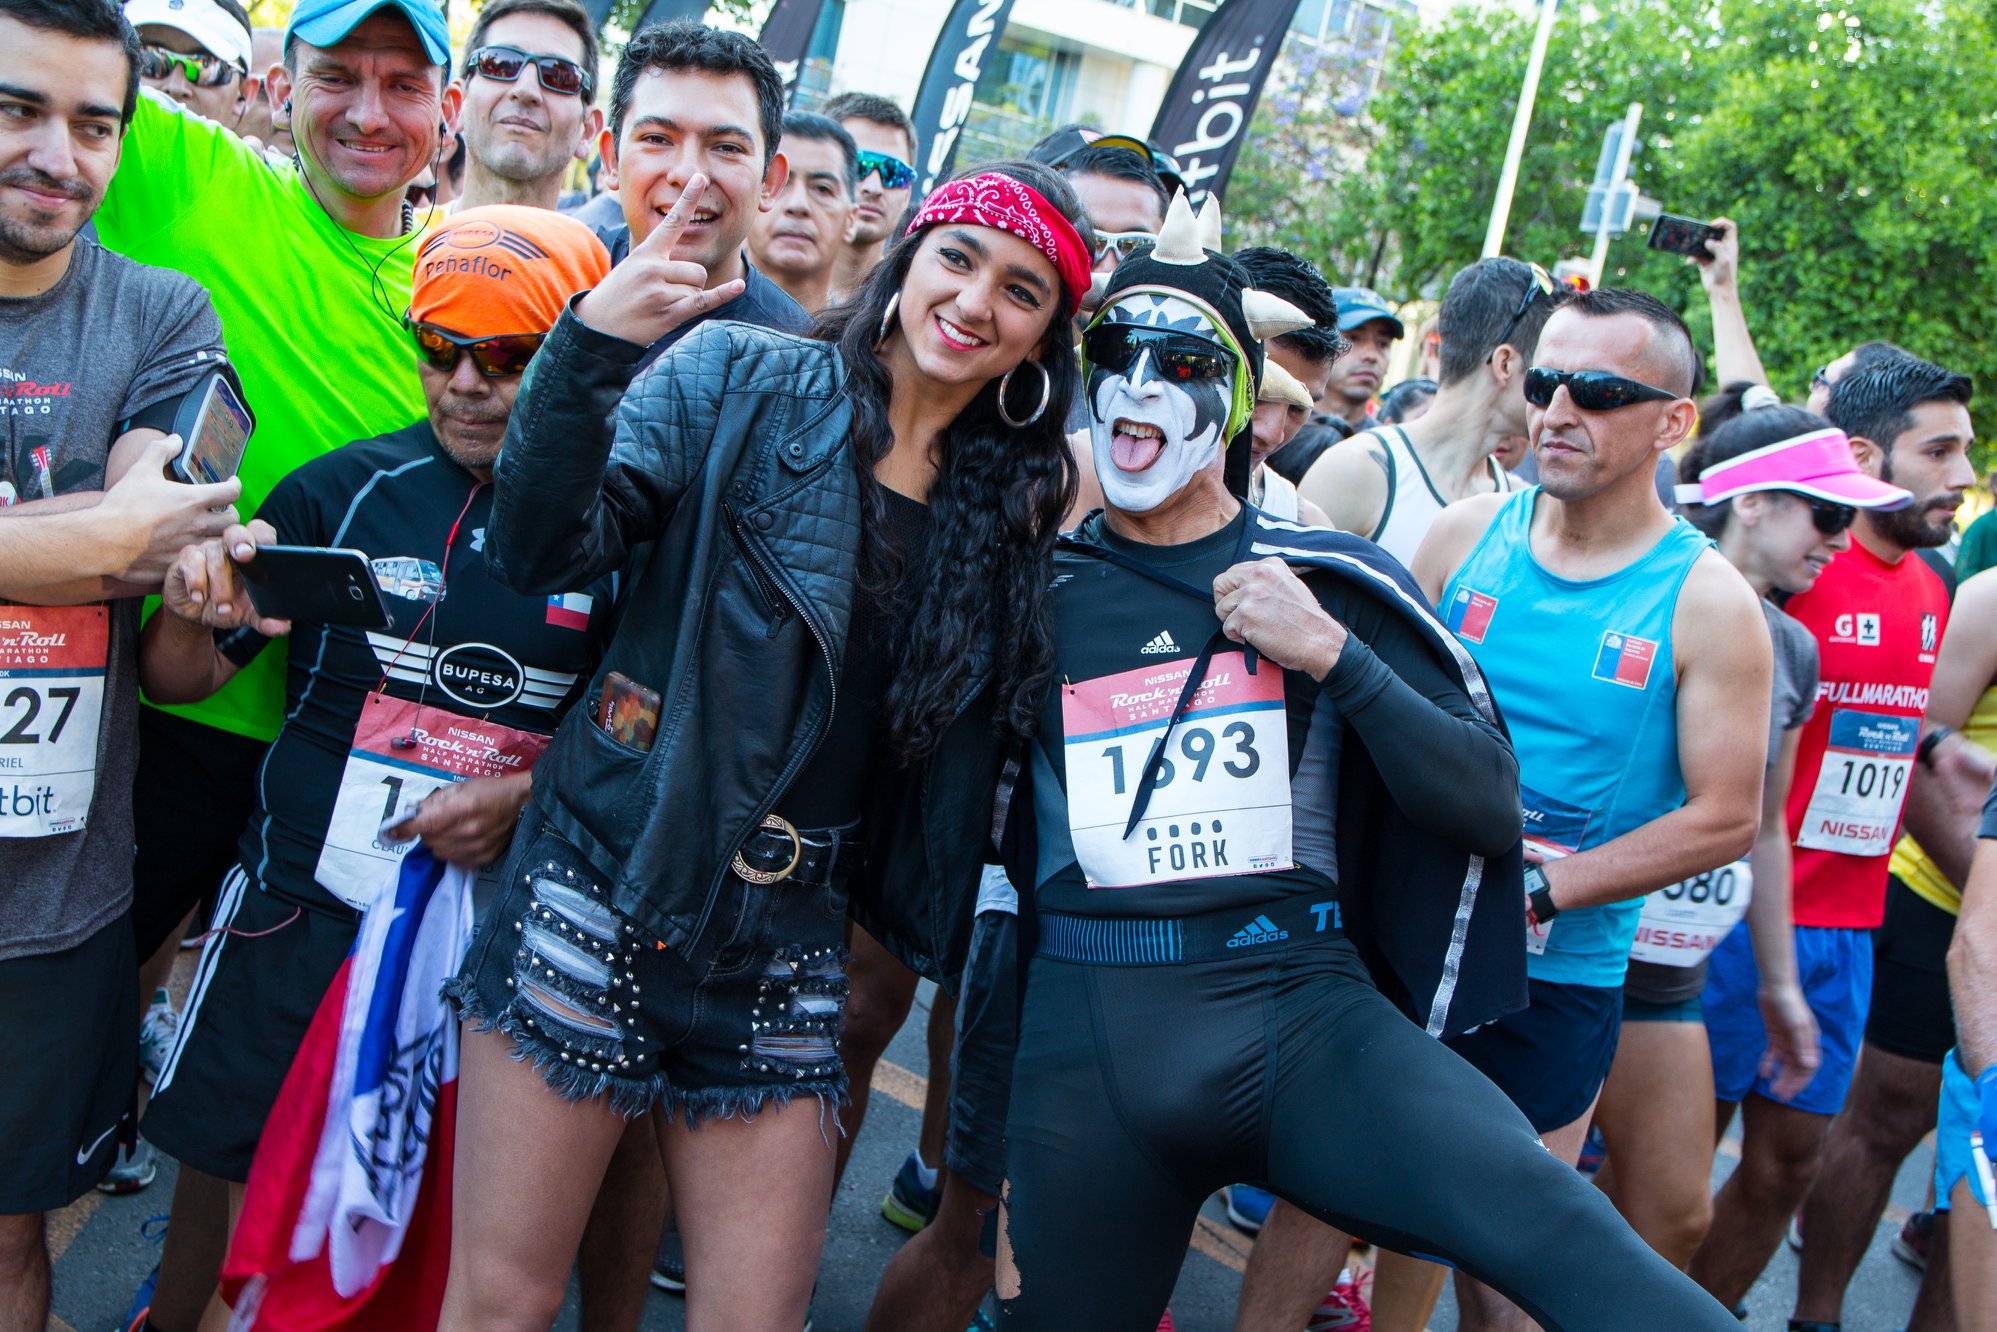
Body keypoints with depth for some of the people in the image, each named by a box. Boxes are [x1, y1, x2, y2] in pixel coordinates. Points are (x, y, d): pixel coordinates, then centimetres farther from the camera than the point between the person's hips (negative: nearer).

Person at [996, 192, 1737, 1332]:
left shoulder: (1330, 582, 6)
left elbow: (1490, 802, 2)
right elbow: (991, 847, 17)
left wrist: (1335, 655, -11)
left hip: (1301, 1002, -2)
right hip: (1084, 1034, 3)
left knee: (1544, 1215, -29)